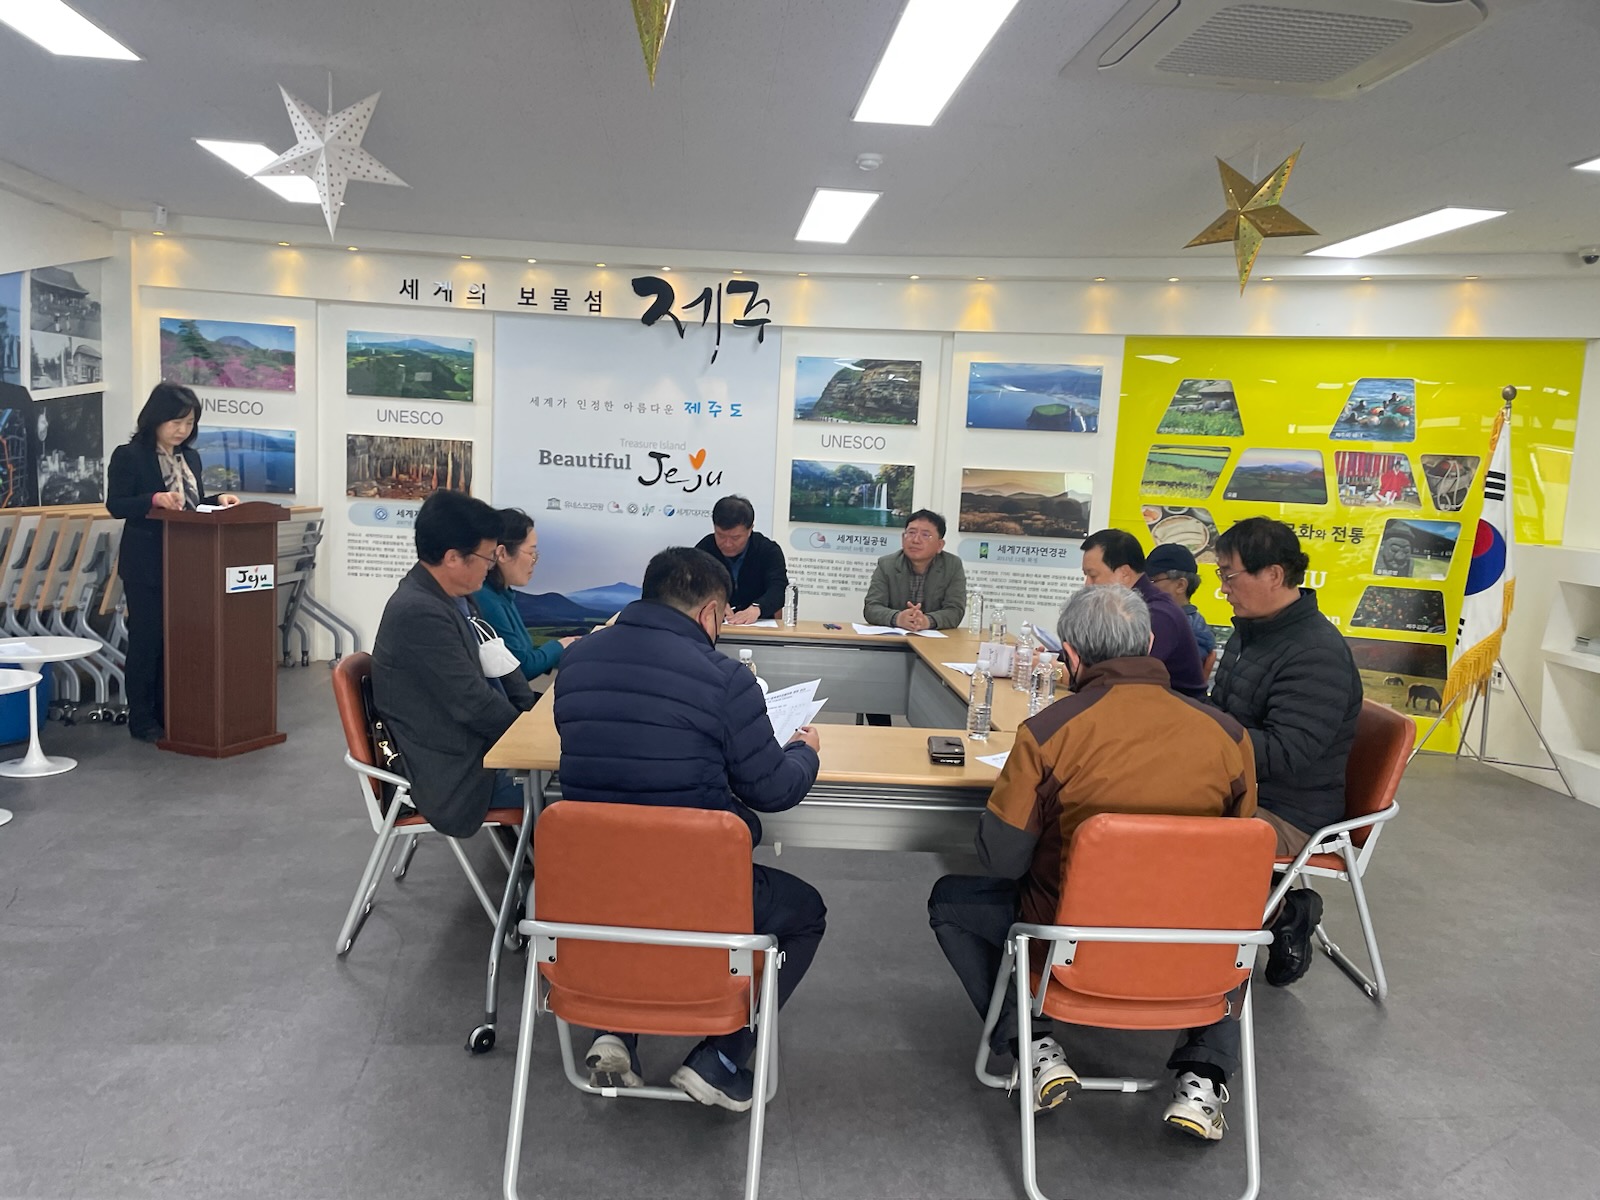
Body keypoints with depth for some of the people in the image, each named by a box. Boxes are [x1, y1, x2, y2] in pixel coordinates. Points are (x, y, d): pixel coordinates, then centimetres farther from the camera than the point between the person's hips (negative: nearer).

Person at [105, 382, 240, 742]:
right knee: (147, 638, -1)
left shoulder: (190, 457, 12)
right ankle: (141, 719, 8)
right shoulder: (129, 455, -7)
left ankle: (170, 712, 16)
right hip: (146, 565, -6)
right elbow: (115, 505, -12)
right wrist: (155, 499, -27)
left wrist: (218, 500, -1)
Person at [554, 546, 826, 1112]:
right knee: (805, 913, 23)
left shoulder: (576, 659, 1)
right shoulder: (724, 679, -16)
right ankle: (719, 1060, 11)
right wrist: (805, 752, 15)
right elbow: (772, 791, -7)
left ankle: (614, 1029, 21)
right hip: (693, 891, -5)